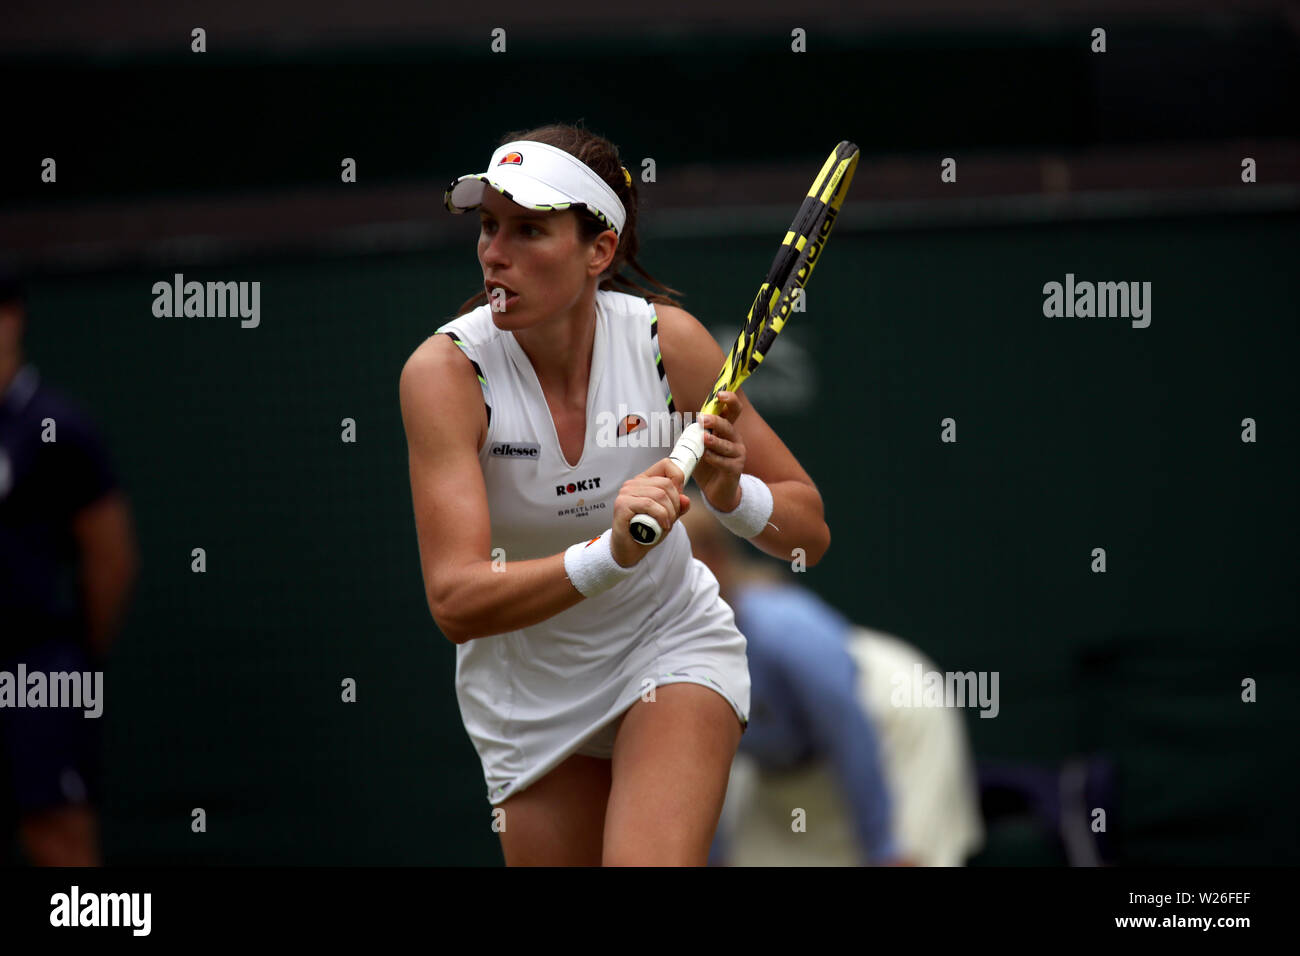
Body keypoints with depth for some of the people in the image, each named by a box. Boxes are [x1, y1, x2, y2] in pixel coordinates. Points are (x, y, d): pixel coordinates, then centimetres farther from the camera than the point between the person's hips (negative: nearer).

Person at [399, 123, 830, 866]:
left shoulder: (668, 340, -16)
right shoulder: (446, 371, -22)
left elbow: (810, 532, -8)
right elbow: (456, 602, -31)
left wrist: (732, 494, -30)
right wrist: (610, 554, -46)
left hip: (673, 649, -1)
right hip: (528, 688, 1)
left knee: (651, 860, -26)